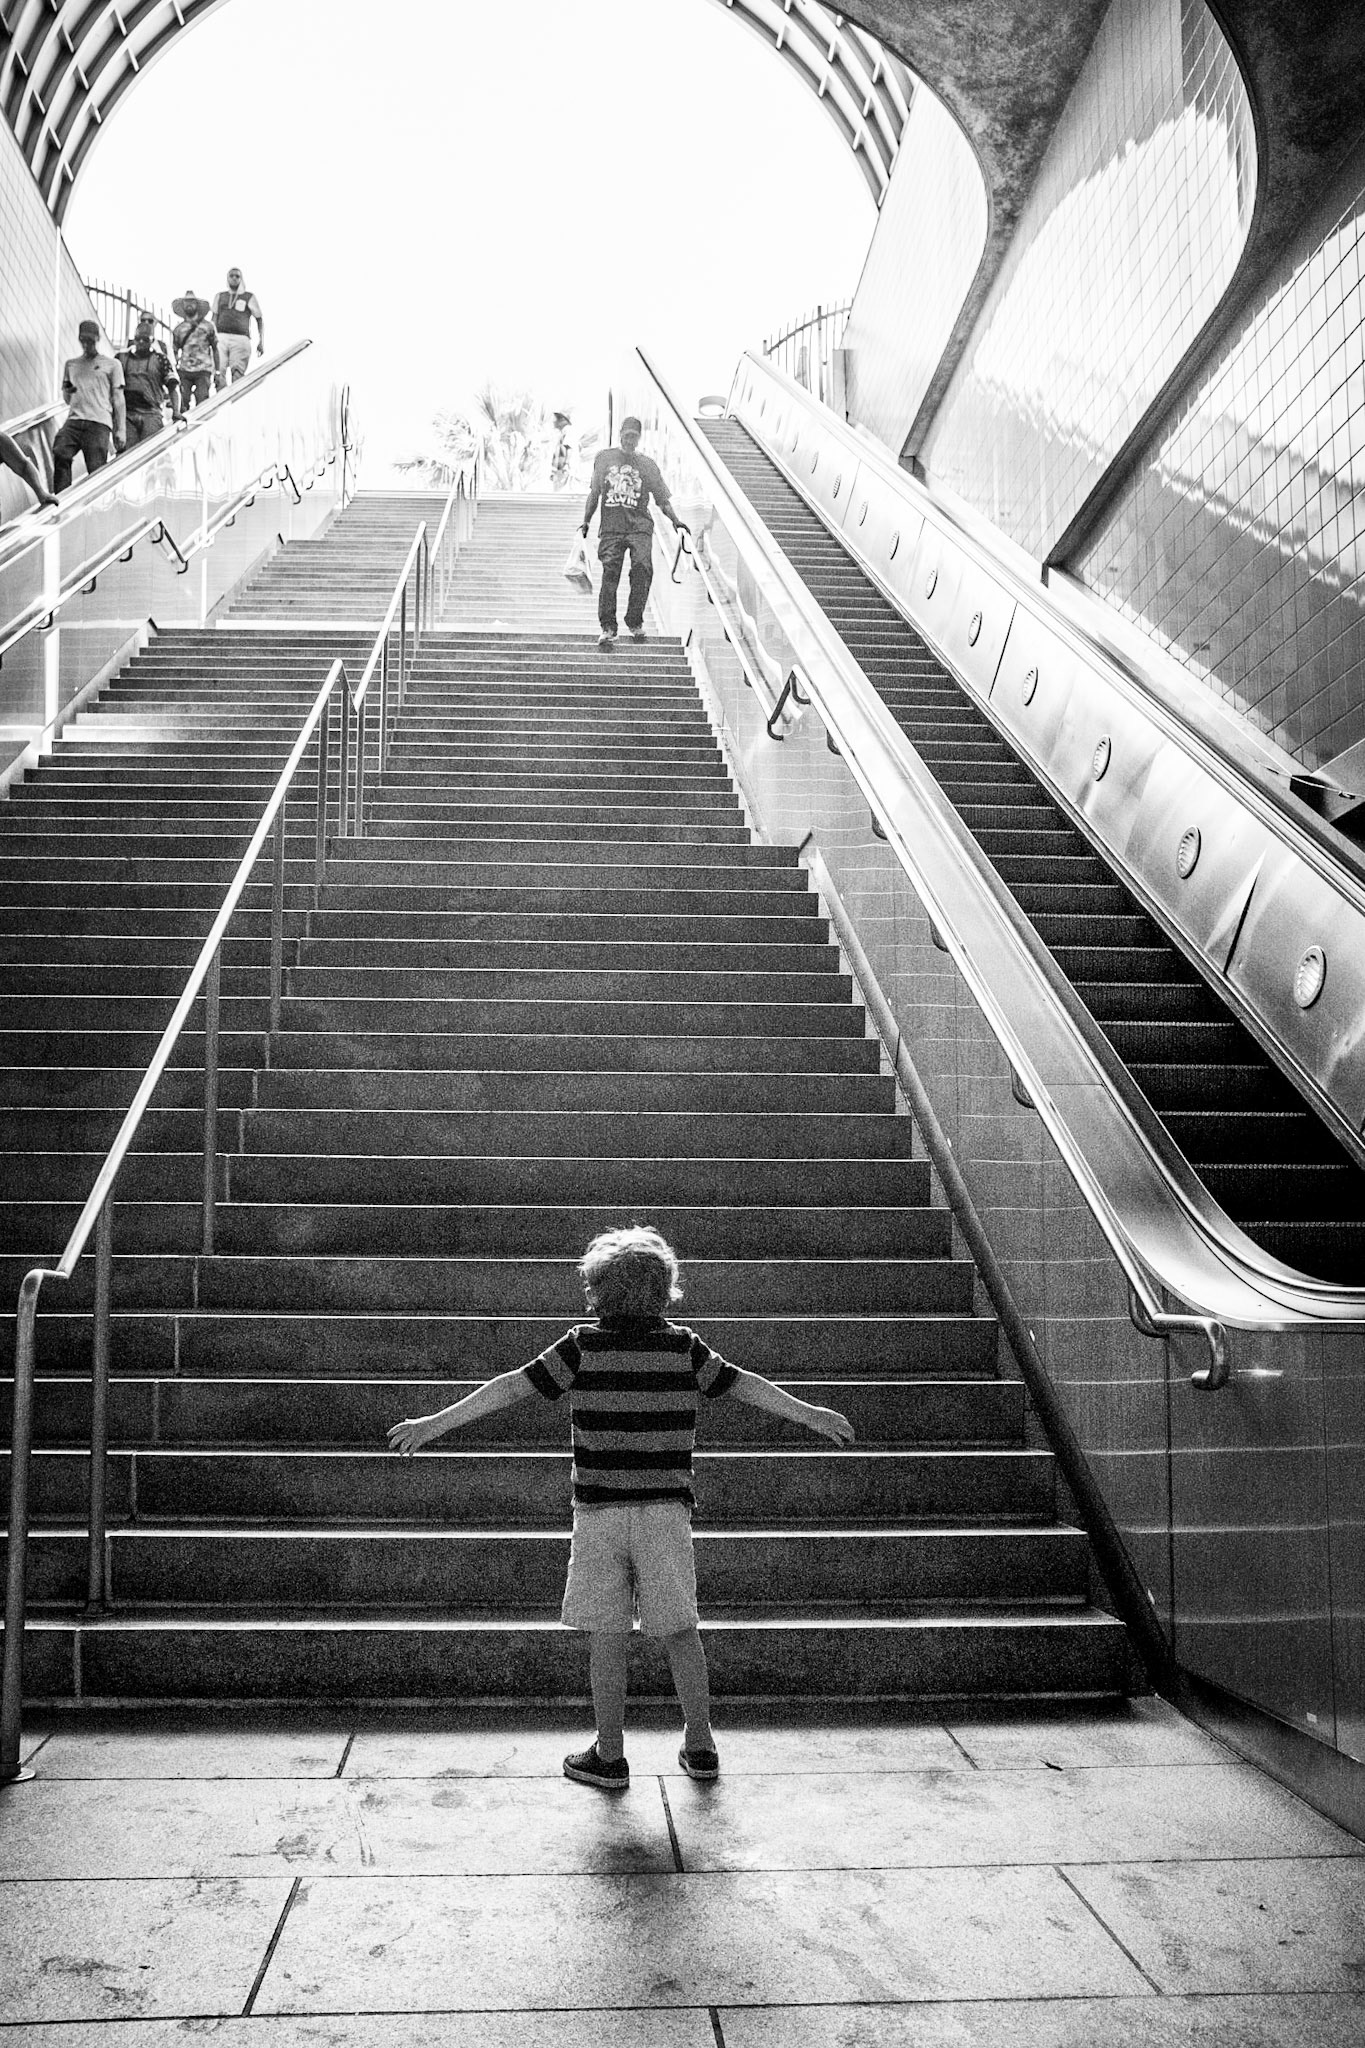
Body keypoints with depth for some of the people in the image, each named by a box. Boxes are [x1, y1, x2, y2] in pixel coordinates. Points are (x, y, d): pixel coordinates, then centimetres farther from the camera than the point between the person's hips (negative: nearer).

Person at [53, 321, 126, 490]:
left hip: (99, 422, -3)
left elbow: (118, 400, 10)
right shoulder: (70, 364, 24)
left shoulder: (111, 365, 14)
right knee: (60, 454, -23)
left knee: (96, 469, -13)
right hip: (73, 420, 3)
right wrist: (68, 392, 4)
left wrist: (121, 431, 2)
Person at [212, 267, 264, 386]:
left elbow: (260, 319, 13)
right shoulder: (220, 297, 21)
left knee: (237, 374, -13)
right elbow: (214, 318, 19)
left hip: (241, 338, -2)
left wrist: (261, 341, 3)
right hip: (221, 337, 2)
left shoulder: (250, 297, 14)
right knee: (219, 372, -14)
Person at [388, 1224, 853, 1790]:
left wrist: (435, 1423, 0)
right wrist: (810, 1414, 21)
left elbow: (511, 1386, -5)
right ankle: (701, 1747, 22)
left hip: (599, 1510, -2)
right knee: (680, 1630, 13)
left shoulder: (582, 1345, -5)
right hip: (667, 1510, 2)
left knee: (607, 1636, 7)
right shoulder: (683, 1345, 0)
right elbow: (745, 1385, 8)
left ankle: (609, 1756, 15)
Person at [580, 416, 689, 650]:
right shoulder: (605, 458, 13)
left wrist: (675, 521, 0)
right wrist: (586, 520, 17)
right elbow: (594, 493, 20)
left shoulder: (648, 465, 11)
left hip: (640, 525, 0)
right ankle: (607, 628, -7)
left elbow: (662, 499, 13)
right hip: (611, 526, 0)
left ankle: (635, 622, -4)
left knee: (642, 568, -18)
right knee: (610, 573, -11)